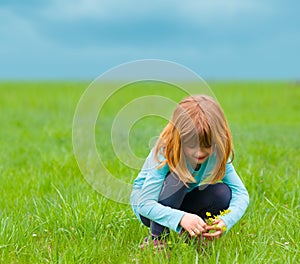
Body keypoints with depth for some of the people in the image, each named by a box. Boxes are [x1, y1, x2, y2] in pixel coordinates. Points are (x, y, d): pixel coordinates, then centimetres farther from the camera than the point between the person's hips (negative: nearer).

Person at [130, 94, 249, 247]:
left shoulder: (217, 155, -20)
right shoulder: (165, 154, -32)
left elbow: (241, 193, -21)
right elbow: (145, 204, -37)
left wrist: (226, 220, -41)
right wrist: (181, 217, -52)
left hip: (179, 203, 4)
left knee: (223, 192, -23)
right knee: (177, 177, -34)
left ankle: (189, 236, -1)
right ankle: (156, 239, -22)